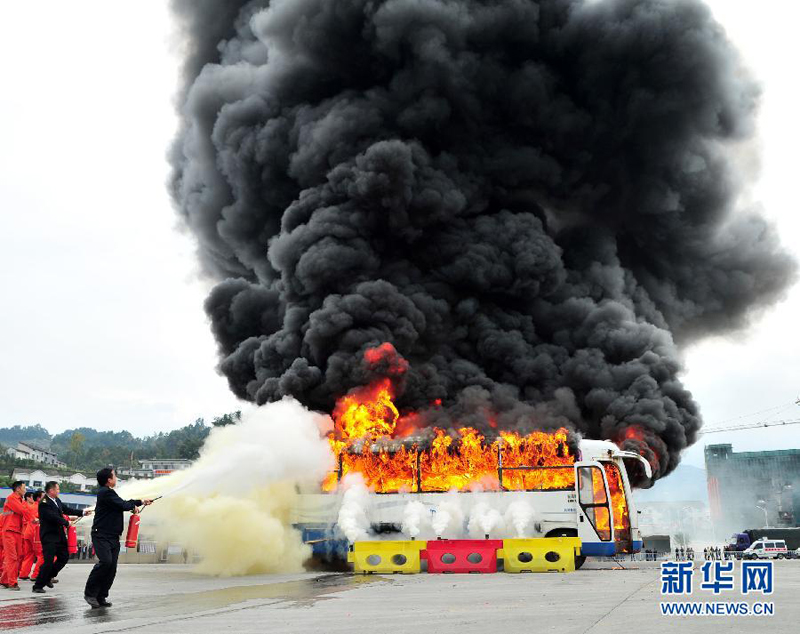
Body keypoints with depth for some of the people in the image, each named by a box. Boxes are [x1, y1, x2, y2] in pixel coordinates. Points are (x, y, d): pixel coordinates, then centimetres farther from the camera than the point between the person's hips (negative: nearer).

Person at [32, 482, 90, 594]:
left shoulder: (57, 500, 9)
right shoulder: (44, 503, -19)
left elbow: (66, 509, 15)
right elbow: (53, 517, -23)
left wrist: (82, 512, 9)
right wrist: (66, 523, -10)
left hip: (59, 535, 9)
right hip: (49, 536, -9)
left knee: (64, 557, 15)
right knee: (48, 561, -9)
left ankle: (48, 577, 29)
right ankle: (38, 586, 1)